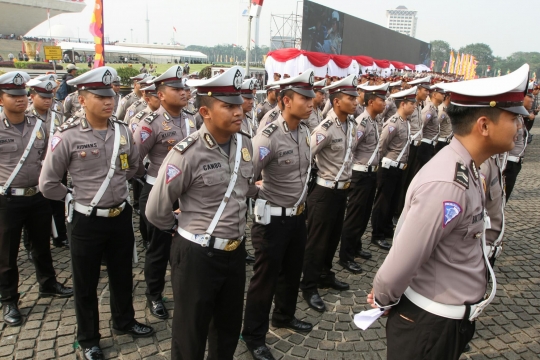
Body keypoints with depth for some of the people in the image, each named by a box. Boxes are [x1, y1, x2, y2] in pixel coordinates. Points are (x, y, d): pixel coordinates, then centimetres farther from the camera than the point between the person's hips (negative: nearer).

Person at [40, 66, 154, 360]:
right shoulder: (67, 136, -16)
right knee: (86, 284, 14)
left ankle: (124, 322, 44)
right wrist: (76, 197, -2)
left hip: (121, 216, 4)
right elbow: (48, 185, -9)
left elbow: (133, 165, 16)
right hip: (86, 221, -4)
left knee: (122, 276, 21)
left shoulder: (122, 131, -3)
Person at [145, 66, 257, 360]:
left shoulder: (244, 143, -2)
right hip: (197, 255, -6)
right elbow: (156, 210, -12)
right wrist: (182, 230, 2)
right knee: (190, 335, 15)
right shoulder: (187, 153, -21)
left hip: (235, 251, 6)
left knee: (229, 327, 25)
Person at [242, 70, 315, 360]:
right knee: (266, 277, 7)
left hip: (298, 215, 8)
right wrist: (263, 197, -16)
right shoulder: (268, 137, -24)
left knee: (292, 271, 23)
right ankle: (254, 336, 27)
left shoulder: (304, 131, 2)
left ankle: (284, 316, 48)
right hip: (274, 218, -7)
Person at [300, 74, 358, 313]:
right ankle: (309, 287, 16)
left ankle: (325, 275, 37)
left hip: (342, 190, 8)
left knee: (333, 237, 19)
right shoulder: (326, 129, -21)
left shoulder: (351, 126, 5)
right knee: (317, 241, 3)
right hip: (325, 191, -8)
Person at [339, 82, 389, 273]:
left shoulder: (374, 122, 11)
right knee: (355, 215, -2)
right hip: (361, 174, -9)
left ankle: (355, 247, 32)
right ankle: (345, 257, 8)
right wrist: (349, 172, -15)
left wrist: (374, 168, 12)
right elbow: (348, 148, -23)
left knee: (365, 213, 17)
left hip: (372, 173, 9)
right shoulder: (362, 122, -19)